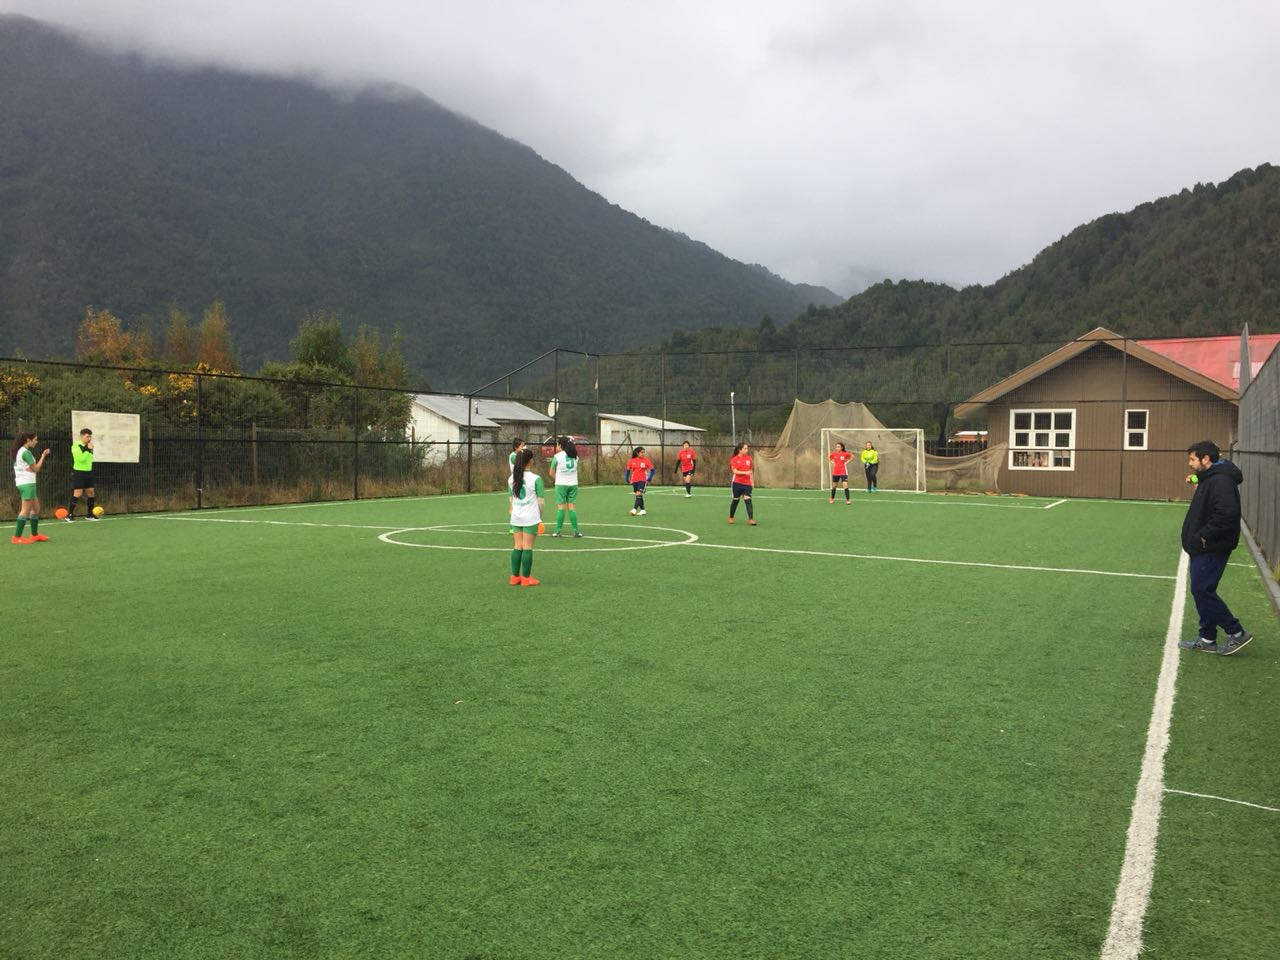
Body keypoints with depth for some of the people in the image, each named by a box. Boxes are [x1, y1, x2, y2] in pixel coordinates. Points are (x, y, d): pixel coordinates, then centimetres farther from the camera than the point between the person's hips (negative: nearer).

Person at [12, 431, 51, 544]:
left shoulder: (19, 451, 14)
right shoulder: (26, 452, -15)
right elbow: (36, 469, -10)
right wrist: (43, 456, -1)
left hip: (22, 483, 10)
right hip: (27, 483, -10)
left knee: (36, 508, 15)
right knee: (26, 510, -8)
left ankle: (35, 535, 21)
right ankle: (17, 537, -8)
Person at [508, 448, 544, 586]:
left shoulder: (512, 478, 6)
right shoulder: (535, 479, -10)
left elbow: (511, 498, 12)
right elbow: (540, 501, -8)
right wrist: (540, 515, 5)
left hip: (516, 517, 5)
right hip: (530, 518, -5)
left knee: (517, 546, 11)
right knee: (527, 547, 0)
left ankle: (515, 576, 15)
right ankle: (526, 578, 5)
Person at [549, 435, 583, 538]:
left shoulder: (557, 457, -6)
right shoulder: (575, 456, 8)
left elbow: (552, 473, -3)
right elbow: (576, 469, 11)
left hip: (561, 484, -3)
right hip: (573, 484, 3)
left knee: (561, 507, -1)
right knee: (572, 507, 4)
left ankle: (558, 531, 0)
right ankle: (575, 530, 1)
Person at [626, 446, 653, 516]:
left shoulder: (646, 460, -5)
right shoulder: (632, 461, 1)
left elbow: (652, 470, -1)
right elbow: (628, 470, 13)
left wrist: (649, 479, -7)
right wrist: (627, 479, 10)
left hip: (643, 480, -4)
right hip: (634, 481, 4)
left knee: (639, 494, -18)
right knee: (639, 495, 11)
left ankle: (635, 509, -23)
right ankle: (642, 510, 21)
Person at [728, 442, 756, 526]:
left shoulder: (749, 458, 5)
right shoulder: (735, 459, -6)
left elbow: (751, 471, 14)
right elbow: (734, 471, -16)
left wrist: (752, 481, 12)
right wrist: (745, 472, -27)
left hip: (747, 483, 2)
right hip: (737, 483, -2)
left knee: (748, 500, -10)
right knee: (735, 500, 8)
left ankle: (751, 519, -15)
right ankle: (731, 517, 27)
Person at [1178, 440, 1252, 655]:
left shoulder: (1221, 481, -19)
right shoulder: (1208, 479, 14)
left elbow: (1227, 513, -29)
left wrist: (1204, 536, -23)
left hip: (1211, 550, -11)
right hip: (1203, 549, 11)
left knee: (1202, 591, -7)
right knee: (1201, 591, 13)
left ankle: (1236, 633, 5)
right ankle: (1207, 638, 21)